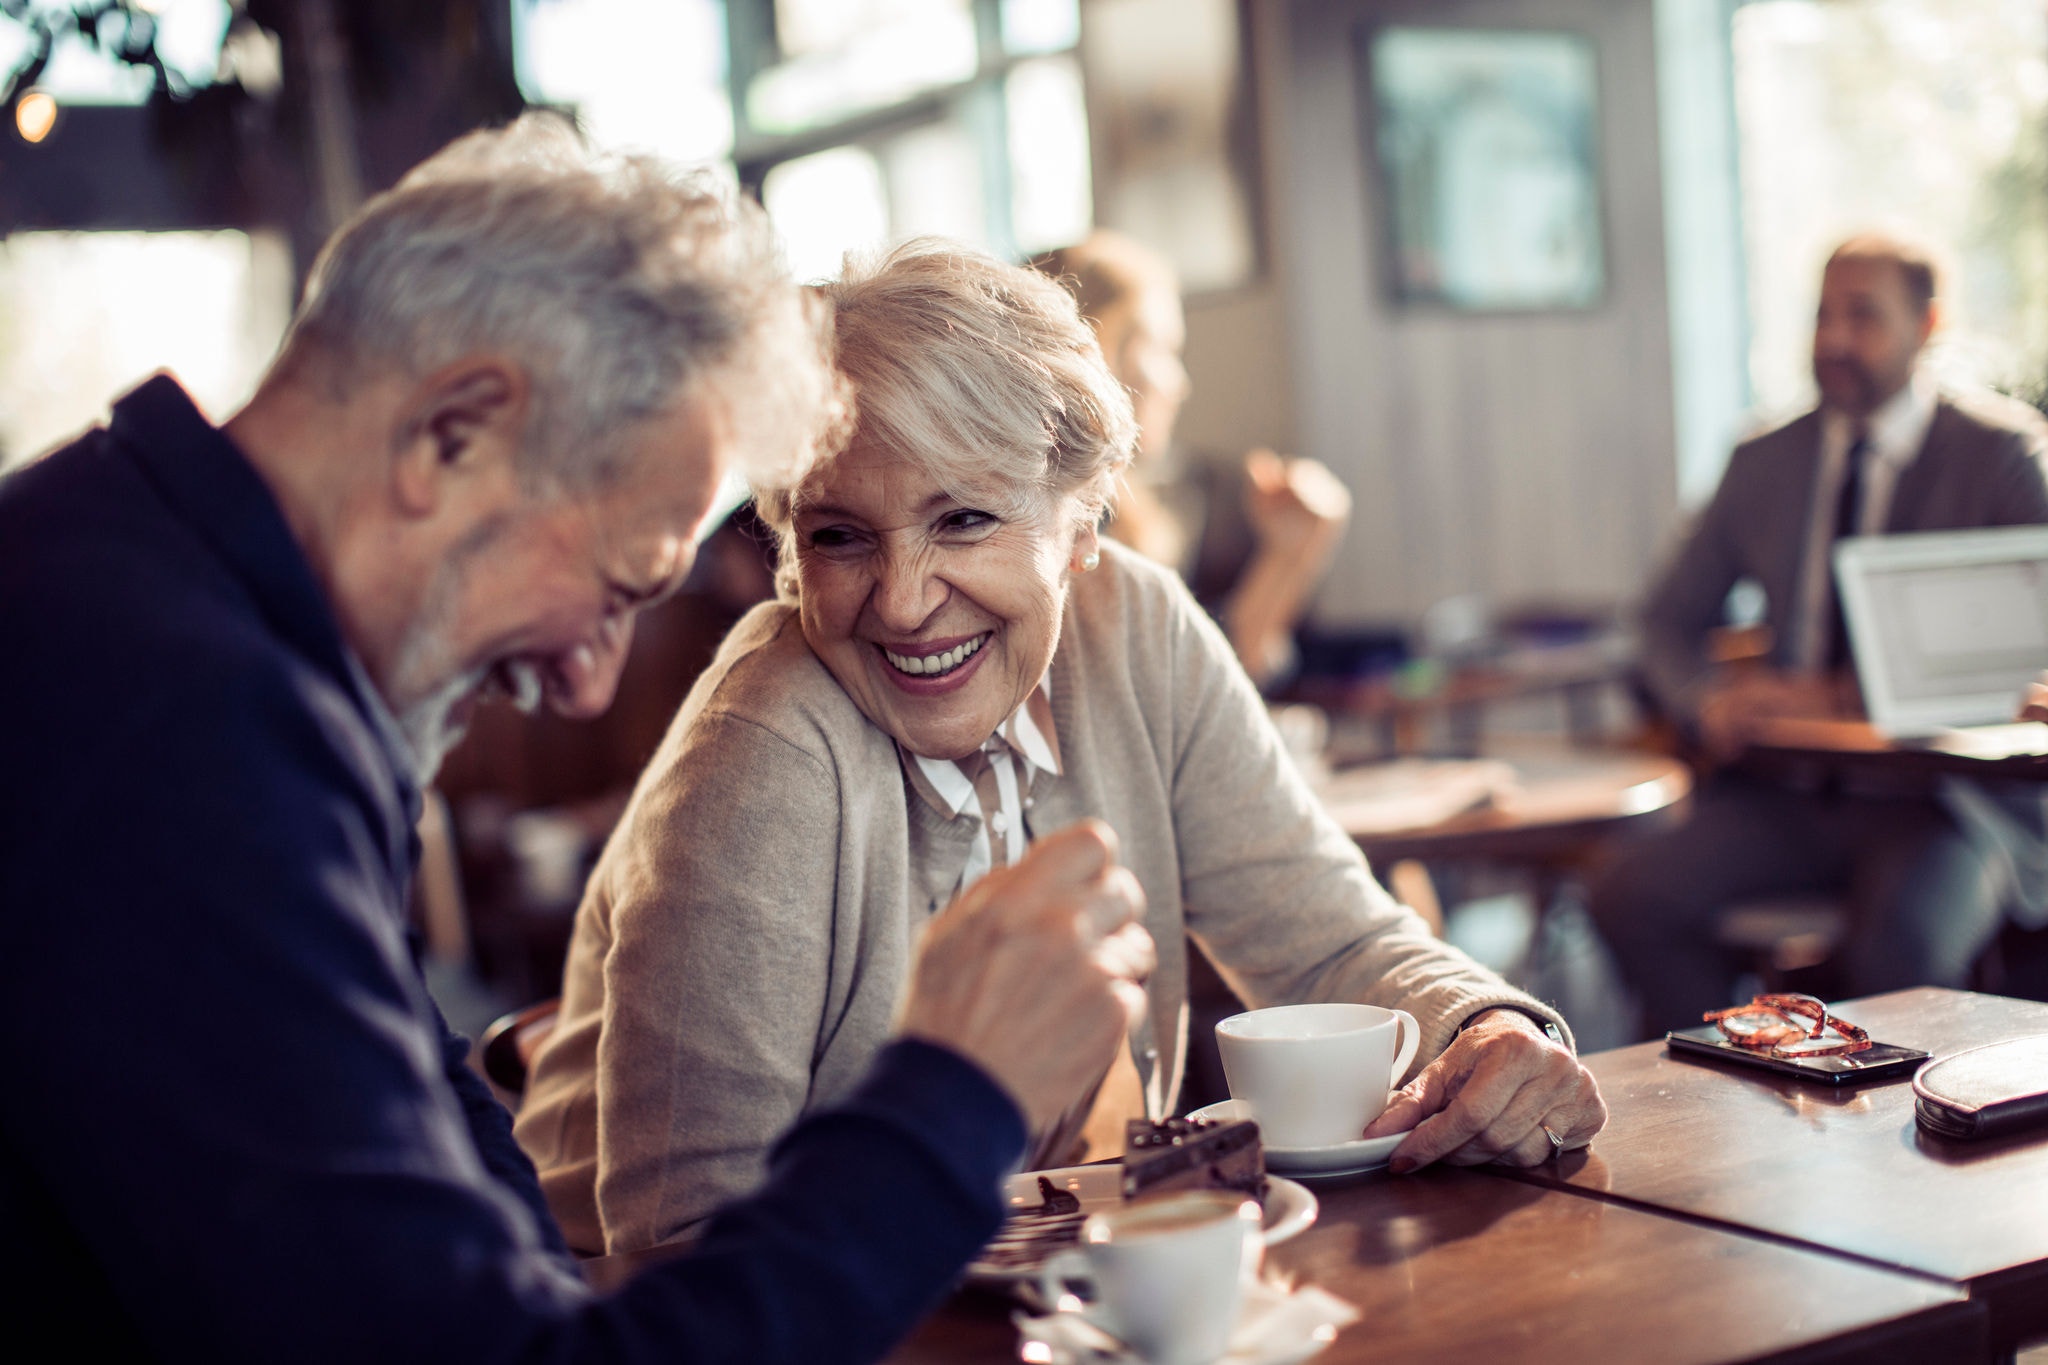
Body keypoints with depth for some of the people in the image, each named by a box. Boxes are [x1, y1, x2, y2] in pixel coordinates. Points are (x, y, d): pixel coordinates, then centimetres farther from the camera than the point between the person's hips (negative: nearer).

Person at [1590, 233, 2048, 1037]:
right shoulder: (1764, 462, 14)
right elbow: (1670, 621, 19)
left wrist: (1850, 699, -18)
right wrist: (1709, 701, -5)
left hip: (1941, 789, -4)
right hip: (1785, 792, 4)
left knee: (1901, 942, -34)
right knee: (1632, 896, -20)